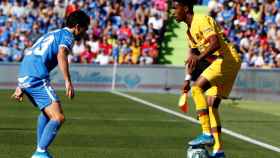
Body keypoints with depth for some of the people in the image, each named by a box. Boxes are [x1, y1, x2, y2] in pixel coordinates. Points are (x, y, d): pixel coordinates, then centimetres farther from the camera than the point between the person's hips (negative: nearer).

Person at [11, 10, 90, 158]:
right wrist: (68, 82, -28)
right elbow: (61, 55, -20)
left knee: (47, 111, 29)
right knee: (58, 118, -12)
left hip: (23, 76, 9)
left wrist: (21, 86, 33)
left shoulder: (52, 34, 29)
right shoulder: (67, 35, 2)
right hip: (37, 78, -9)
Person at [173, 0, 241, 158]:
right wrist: (188, 78, 16)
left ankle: (207, 134, -24)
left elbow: (215, 43, -27)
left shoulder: (202, 20, -14)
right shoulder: (190, 30, 18)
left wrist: (199, 57, -41)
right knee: (211, 105, 7)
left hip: (227, 59, -10)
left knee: (197, 89, -20)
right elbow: (194, 54, 25)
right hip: (220, 62, 10)